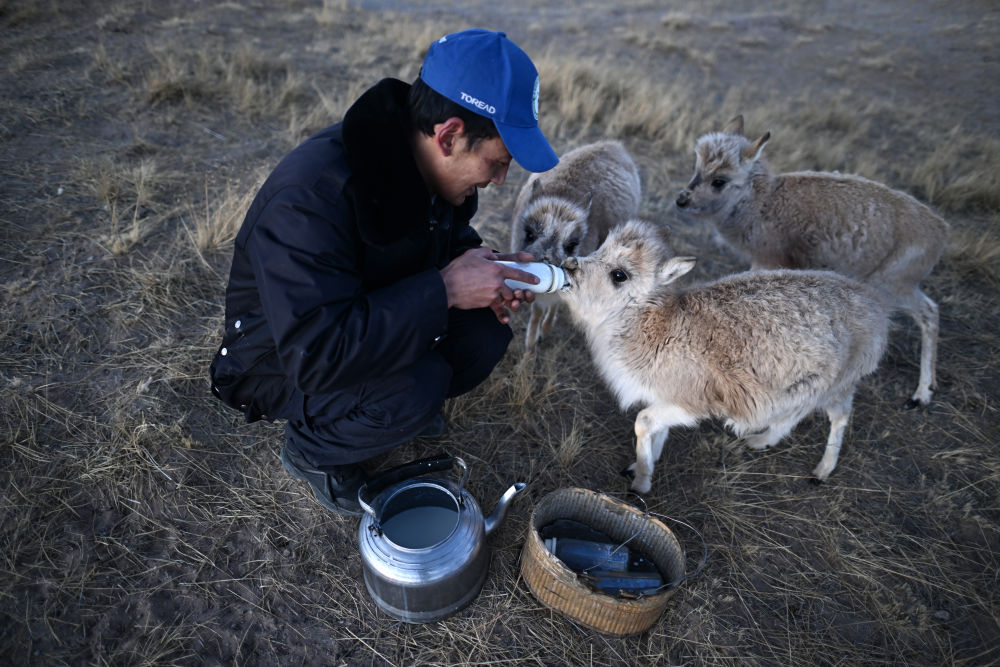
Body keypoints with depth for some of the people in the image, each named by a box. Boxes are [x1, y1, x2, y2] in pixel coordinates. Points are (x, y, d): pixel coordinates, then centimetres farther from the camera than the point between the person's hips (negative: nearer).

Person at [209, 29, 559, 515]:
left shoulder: (427, 163, -11)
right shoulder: (312, 196, -36)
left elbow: (447, 236, 8)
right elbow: (315, 355, -40)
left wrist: (486, 270, -15)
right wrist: (444, 289, -37)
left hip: (366, 324, 7)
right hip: (284, 361, -6)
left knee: (487, 328, -13)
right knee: (417, 386, -31)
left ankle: (405, 408, 13)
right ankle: (310, 450, -1)